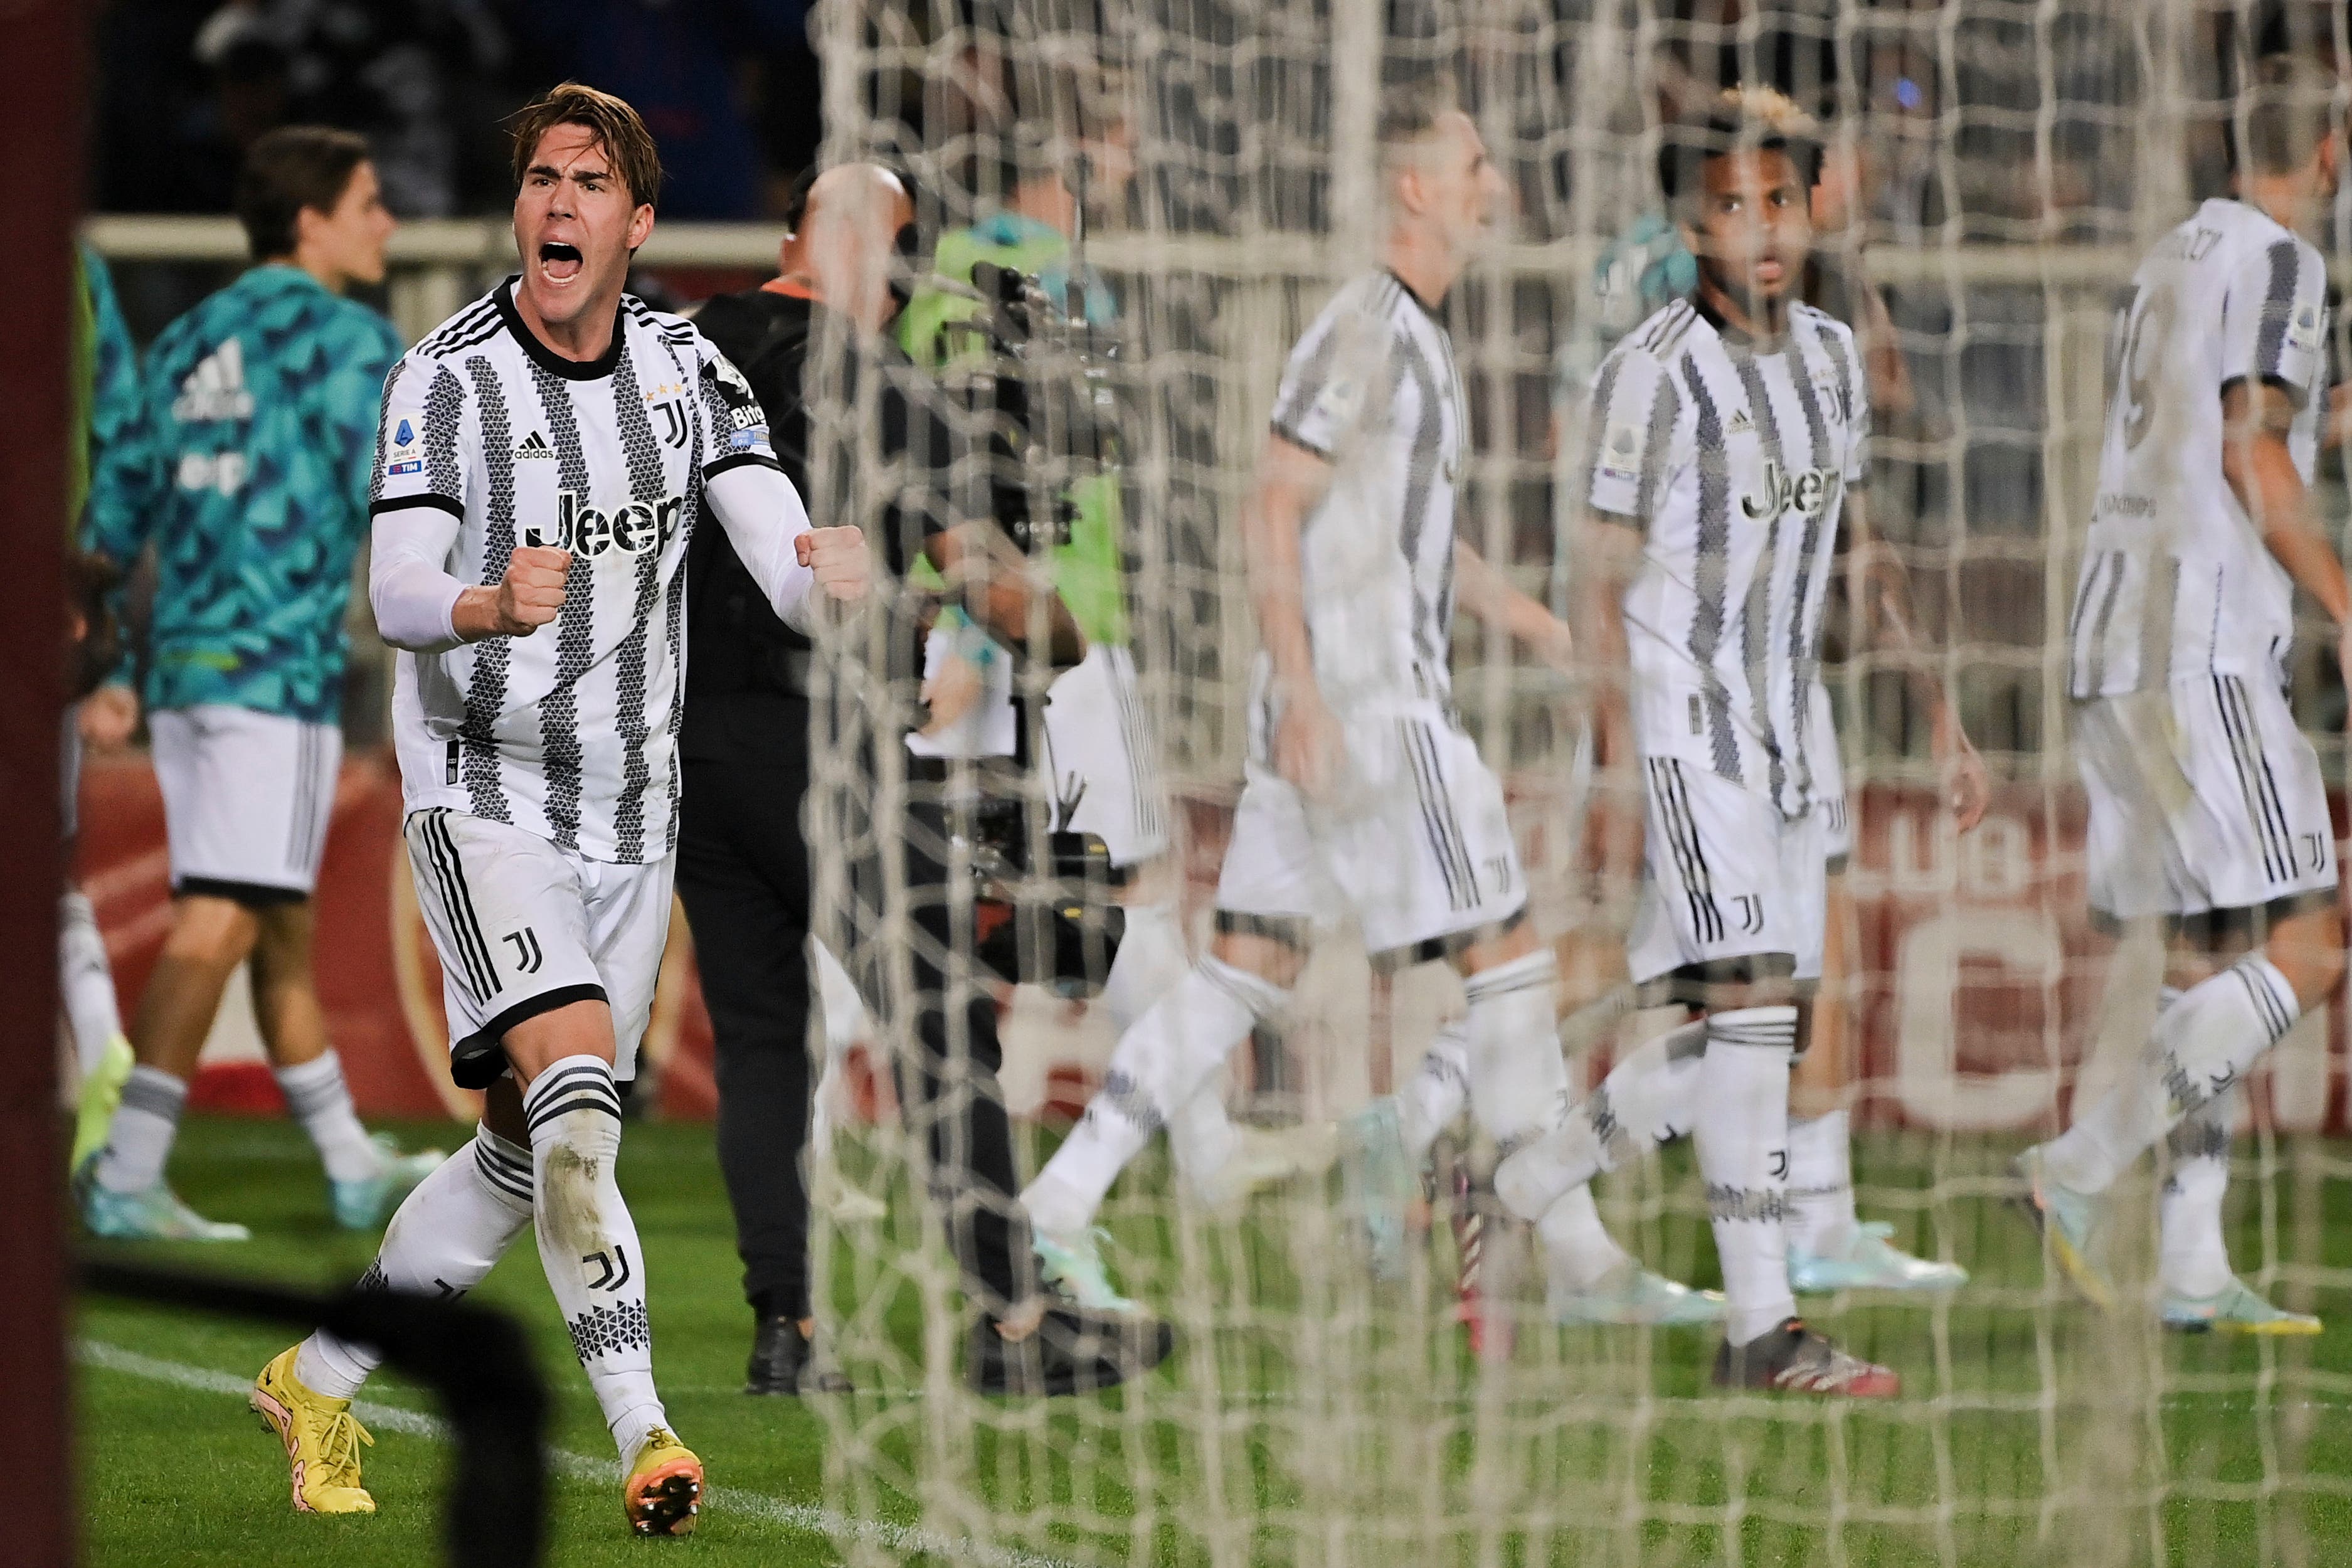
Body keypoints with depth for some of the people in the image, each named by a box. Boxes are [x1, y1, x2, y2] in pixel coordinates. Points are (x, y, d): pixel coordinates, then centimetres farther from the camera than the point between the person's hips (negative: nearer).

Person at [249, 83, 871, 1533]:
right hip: (485, 797, -5)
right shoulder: (445, 379, -8)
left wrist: (825, 572, -30)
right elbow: (394, 594, -16)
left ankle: (318, 1384, 28)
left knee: (524, 1156, 9)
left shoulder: (687, 368, 4)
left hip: (635, 813, 5)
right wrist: (489, 609, -39)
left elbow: (785, 564, -5)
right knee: (573, 1082, -25)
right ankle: (646, 1435, -26)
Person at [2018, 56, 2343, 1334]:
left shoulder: (2174, 258, 20)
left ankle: (2192, 1268, 5)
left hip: (2118, 646, 9)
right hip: (2203, 645, -9)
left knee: (2213, 958, 9)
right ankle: (2081, 1166, -18)